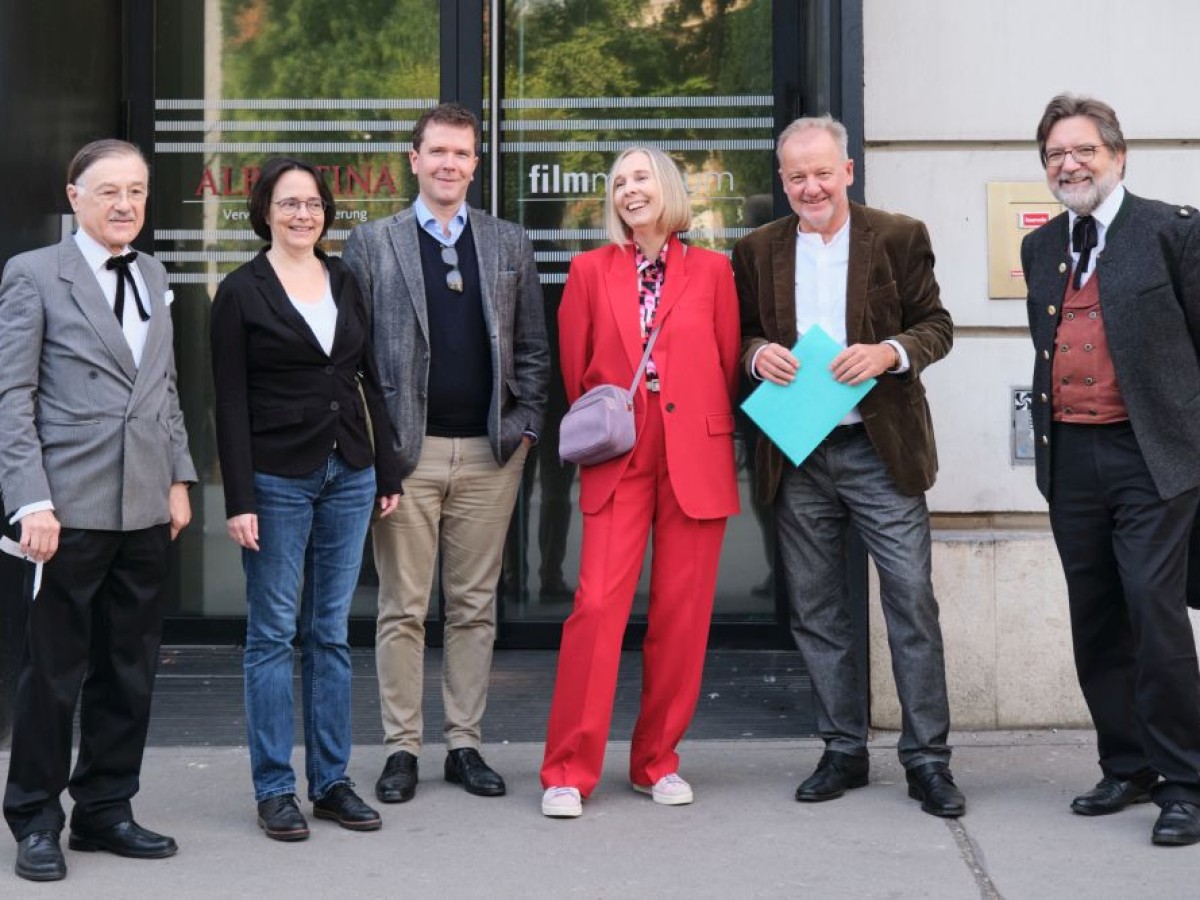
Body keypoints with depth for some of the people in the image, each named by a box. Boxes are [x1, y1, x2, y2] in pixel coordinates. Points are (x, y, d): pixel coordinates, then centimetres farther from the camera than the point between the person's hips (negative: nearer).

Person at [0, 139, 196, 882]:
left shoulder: (155, 277, 15)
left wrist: (180, 478, 9)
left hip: (146, 511, 6)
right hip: (71, 509, -5)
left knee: (131, 670, 10)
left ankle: (106, 811, 22)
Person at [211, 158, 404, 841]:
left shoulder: (345, 282, 10)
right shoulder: (242, 292, -4)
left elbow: (369, 381, 13)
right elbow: (232, 404, -7)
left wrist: (388, 472, 9)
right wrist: (239, 500, -13)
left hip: (349, 475, 4)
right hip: (277, 479, -4)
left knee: (333, 632, 9)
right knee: (274, 635, 2)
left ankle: (332, 781, 17)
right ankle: (275, 789, 9)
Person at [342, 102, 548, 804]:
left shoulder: (510, 244, 11)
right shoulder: (372, 243, 5)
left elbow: (534, 347, 12)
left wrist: (525, 425, 2)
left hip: (490, 452, 2)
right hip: (405, 449, -2)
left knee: (475, 606, 7)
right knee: (403, 609, 2)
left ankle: (466, 745, 15)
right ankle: (402, 748, 10)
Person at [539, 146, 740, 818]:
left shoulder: (711, 270, 7)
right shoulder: (591, 270, 7)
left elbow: (729, 366, 11)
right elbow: (574, 371, 12)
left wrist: (711, 434, 9)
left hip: (695, 459, 1)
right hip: (619, 461, -1)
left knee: (682, 613, 3)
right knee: (598, 605, -10)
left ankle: (657, 760, 17)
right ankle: (569, 770, -2)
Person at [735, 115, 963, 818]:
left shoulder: (899, 237, 1)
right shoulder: (759, 251, 9)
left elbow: (937, 325, 2)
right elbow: (743, 335, 14)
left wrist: (889, 352, -18)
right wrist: (758, 353, -9)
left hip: (881, 450, -3)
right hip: (798, 457, 3)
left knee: (912, 602, -3)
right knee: (817, 611, 9)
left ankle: (928, 759, 6)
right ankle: (844, 751, 20)